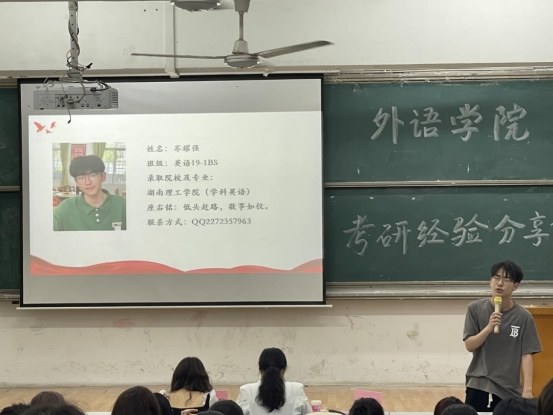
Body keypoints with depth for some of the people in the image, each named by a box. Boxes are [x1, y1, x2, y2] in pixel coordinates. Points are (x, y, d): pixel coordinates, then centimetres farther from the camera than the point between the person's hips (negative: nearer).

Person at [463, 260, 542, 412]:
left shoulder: (523, 317, -2)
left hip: (509, 389, 0)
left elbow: (527, 355, -4)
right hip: (478, 384, 0)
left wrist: (527, 389, -13)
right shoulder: (475, 309, 0)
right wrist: (489, 327, -19)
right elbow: (469, 346, -3)